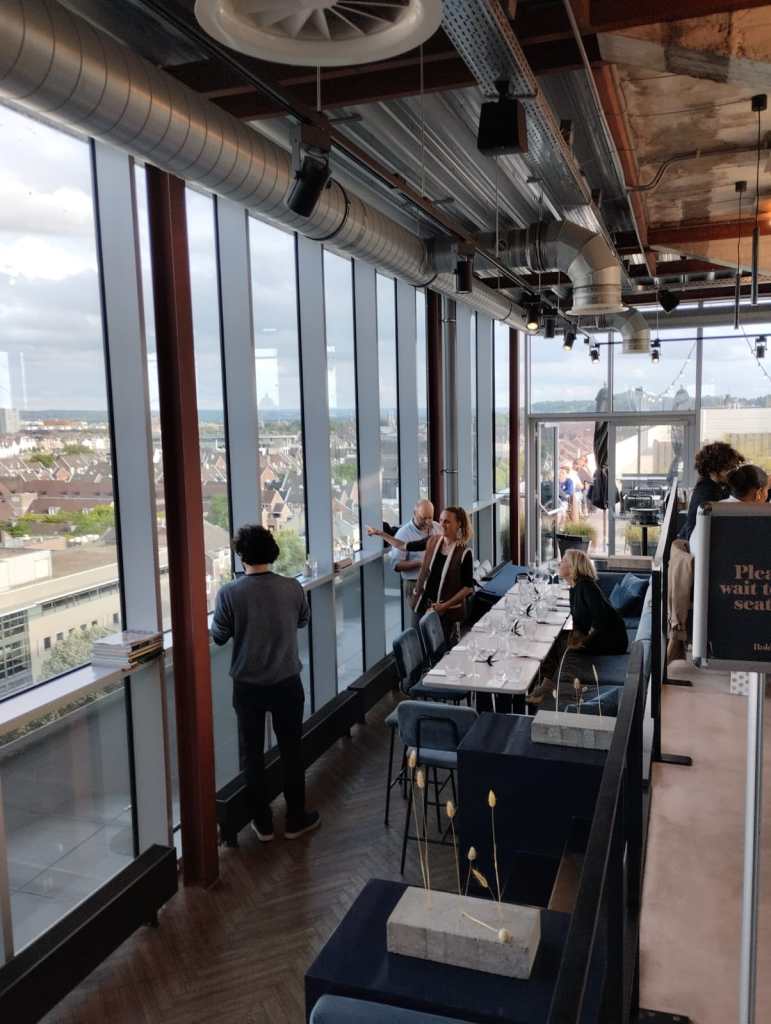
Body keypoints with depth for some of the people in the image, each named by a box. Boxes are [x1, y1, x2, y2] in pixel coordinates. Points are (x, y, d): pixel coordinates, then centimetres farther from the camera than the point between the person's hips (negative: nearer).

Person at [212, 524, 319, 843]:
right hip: (287, 682, 1)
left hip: (247, 685, -1)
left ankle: (263, 823, 23)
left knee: (252, 753, 14)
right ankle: (296, 819, 26)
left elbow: (219, 637, -4)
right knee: (291, 750, 15)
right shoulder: (292, 587, -10)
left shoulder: (229, 593, -15)